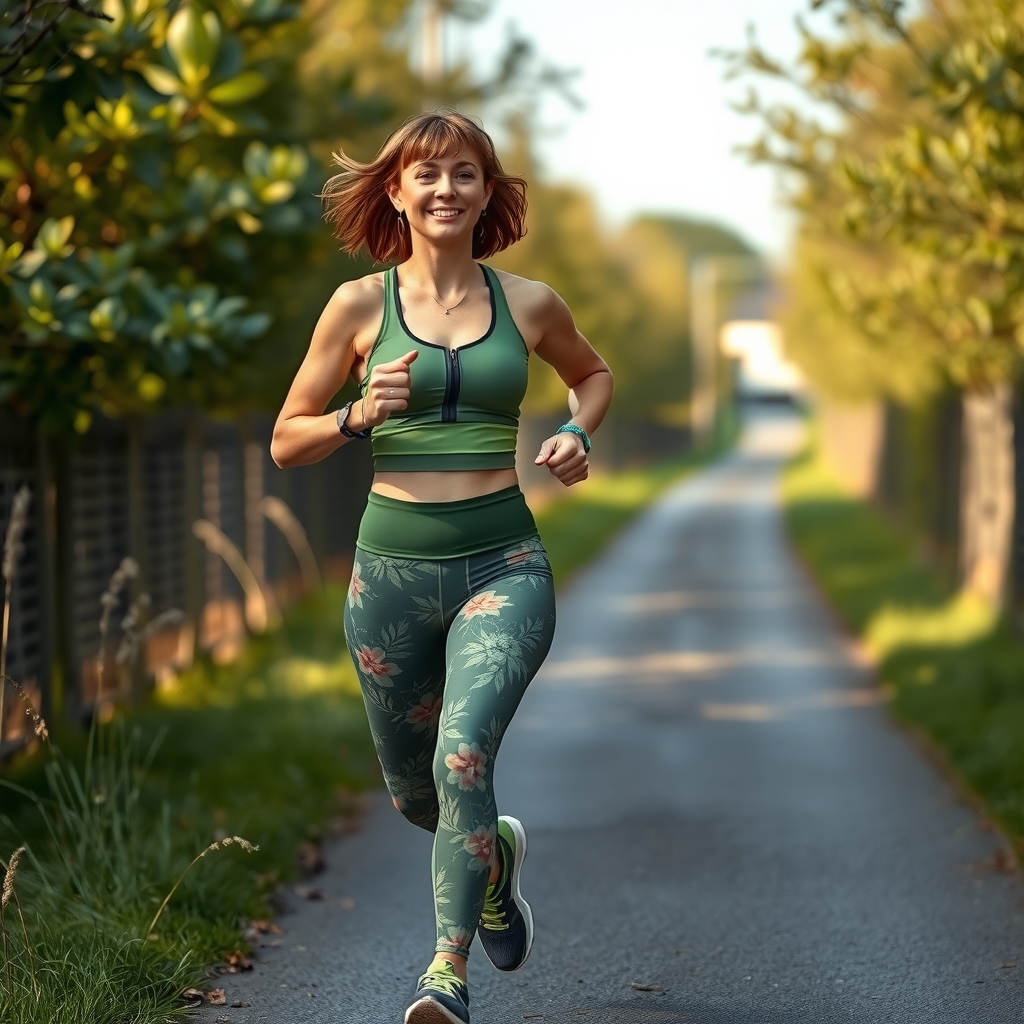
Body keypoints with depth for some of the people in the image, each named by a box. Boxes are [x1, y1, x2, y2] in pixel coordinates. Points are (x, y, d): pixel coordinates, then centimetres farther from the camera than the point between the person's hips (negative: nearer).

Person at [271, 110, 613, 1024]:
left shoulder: (529, 304, 4)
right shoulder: (360, 305, 1)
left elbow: (595, 374, 25)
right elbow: (287, 442, 7)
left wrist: (576, 434, 5)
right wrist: (359, 416, -12)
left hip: (503, 564, -1)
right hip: (393, 566, 2)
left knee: (463, 754, -25)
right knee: (414, 794, 15)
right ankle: (497, 849, 50)